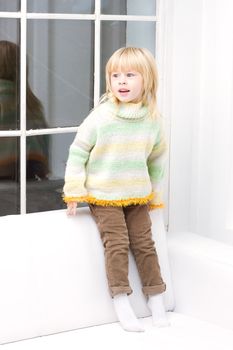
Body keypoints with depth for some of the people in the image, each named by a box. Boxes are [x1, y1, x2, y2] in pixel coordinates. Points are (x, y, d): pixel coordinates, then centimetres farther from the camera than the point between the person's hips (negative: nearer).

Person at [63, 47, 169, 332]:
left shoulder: (153, 119, -2)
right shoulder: (101, 116, -14)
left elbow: (156, 161, 10)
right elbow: (78, 152, -7)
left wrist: (155, 196, 14)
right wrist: (74, 191, -9)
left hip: (137, 196, 3)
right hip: (103, 195, -3)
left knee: (144, 243, 4)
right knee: (117, 243, -10)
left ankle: (156, 300, 15)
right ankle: (122, 304, -4)